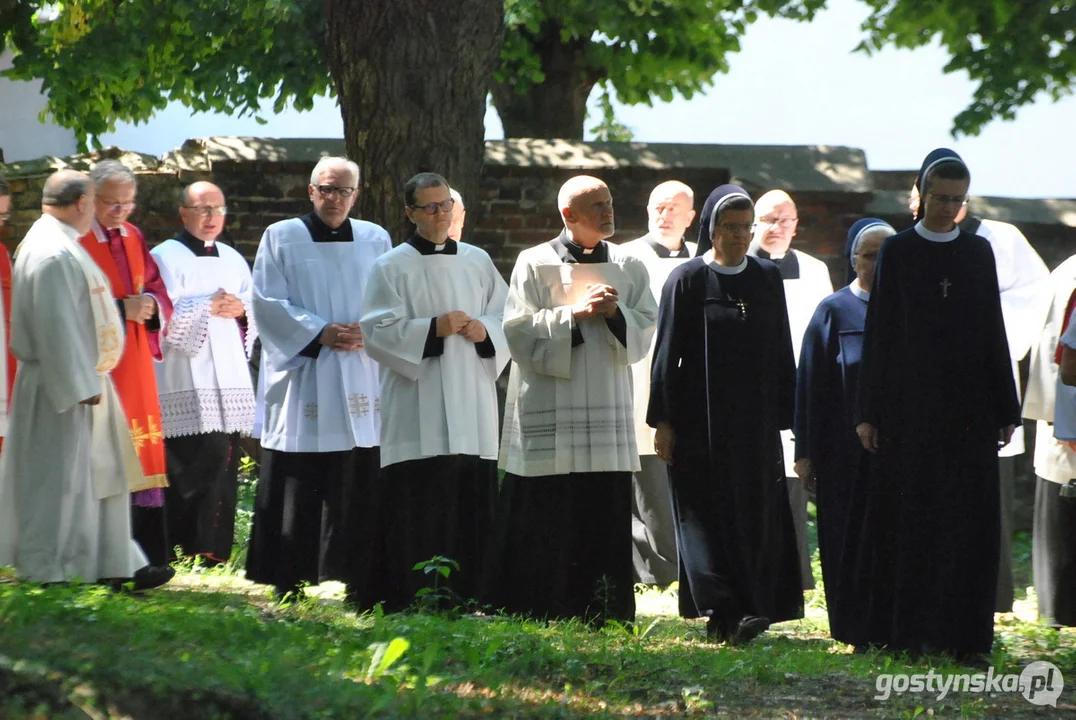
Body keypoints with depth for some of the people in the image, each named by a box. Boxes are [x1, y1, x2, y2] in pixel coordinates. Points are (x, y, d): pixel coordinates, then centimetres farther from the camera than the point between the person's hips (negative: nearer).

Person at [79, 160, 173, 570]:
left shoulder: (133, 239, 14)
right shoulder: (77, 242, -9)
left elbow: (157, 289, 17)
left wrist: (150, 303, -5)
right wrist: (122, 309, -18)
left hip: (134, 365, 7)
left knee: (143, 459, 6)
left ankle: (148, 558, 10)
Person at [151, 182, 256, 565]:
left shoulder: (233, 260, 17)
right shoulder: (166, 257, -1)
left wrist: (240, 310, -2)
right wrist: (208, 307, -13)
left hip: (229, 384, 6)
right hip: (186, 386, -6)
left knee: (224, 467, 4)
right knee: (192, 466, -12)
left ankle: (217, 552, 8)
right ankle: (190, 549, -9)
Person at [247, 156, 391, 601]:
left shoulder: (375, 240, 13)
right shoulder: (281, 238, 6)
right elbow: (267, 301, -1)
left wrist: (367, 331, -8)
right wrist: (319, 333, -11)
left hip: (361, 380, 2)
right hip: (302, 377, -2)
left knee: (359, 483, -1)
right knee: (298, 485, -4)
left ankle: (358, 578, 4)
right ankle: (289, 582, 2)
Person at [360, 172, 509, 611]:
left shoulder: (478, 262, 14)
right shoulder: (392, 268, 2)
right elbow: (377, 331, -6)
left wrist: (485, 331, -5)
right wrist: (433, 329, -15)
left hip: (472, 410, 4)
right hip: (418, 418, -4)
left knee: (471, 505, 2)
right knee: (419, 509, -7)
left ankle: (465, 599, 10)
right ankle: (409, 604, -2)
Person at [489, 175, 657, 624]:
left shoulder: (628, 268, 11)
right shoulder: (536, 264, 0)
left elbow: (646, 331, 8)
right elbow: (520, 330, -7)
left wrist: (616, 313, -11)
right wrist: (575, 313, -15)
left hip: (607, 411, 4)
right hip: (549, 414, -3)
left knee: (605, 517, 2)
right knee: (542, 522, -3)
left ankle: (603, 617, 8)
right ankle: (536, 616, 4)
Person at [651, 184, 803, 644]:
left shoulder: (767, 279, 9)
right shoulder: (687, 280, -1)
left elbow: (782, 354, 12)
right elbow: (667, 354, -3)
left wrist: (784, 415, 7)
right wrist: (663, 421, -8)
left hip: (755, 422, 3)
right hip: (700, 423, -3)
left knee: (758, 517, 0)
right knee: (711, 516, -6)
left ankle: (751, 612, 3)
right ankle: (725, 614, -9)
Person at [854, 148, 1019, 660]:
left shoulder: (979, 253, 8)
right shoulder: (896, 253, 2)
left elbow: (994, 334, 9)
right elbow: (878, 335, 1)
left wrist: (1005, 411, 6)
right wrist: (869, 412, -3)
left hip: (967, 407, 2)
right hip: (909, 404, -2)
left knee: (970, 521, -2)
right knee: (908, 519, 0)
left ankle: (962, 636, 0)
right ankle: (902, 631, 6)